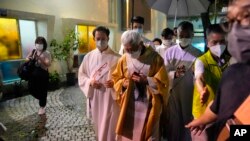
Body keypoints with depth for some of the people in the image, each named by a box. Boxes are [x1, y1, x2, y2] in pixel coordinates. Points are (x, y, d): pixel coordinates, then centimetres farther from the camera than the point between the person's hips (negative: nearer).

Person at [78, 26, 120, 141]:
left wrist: (114, 83, -22)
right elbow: (81, 75, 8)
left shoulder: (116, 57, -7)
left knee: (109, 127, 3)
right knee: (98, 125, 20)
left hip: (110, 97, -3)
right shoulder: (88, 56, 3)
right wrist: (90, 82, -10)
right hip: (95, 97, 4)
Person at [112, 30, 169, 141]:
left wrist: (147, 80, -21)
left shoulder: (155, 58, -8)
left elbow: (163, 82, -7)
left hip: (149, 105, -2)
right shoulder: (123, 60, 0)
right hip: (129, 106, 3)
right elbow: (116, 79, 10)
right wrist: (123, 83, -11)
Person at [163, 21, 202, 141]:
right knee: (173, 123, 11)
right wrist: (175, 74, -23)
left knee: (188, 122, 13)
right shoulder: (170, 52, -1)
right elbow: (164, 74, -5)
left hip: (190, 94, 0)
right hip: (172, 93, 0)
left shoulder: (198, 54, -2)